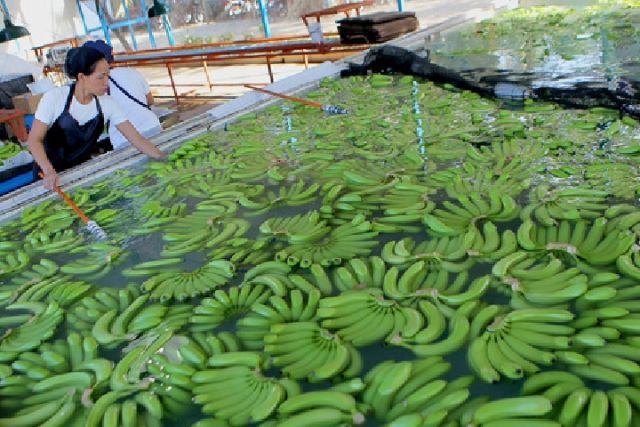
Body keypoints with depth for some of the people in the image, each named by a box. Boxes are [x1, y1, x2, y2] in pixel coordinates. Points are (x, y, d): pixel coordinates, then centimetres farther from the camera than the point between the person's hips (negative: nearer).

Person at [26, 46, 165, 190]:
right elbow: (34, 139, -18)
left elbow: (136, 138, -13)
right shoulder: (55, 97, -20)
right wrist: (49, 171, -34)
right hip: (50, 174, -3)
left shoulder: (107, 103, -12)